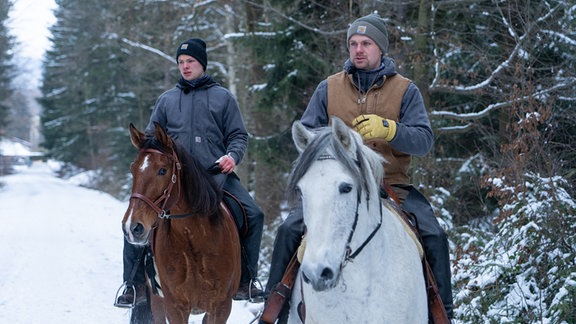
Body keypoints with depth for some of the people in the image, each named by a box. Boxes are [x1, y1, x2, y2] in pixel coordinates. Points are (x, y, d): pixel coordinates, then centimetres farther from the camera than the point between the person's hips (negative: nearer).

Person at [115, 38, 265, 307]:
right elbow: (151, 136, 21)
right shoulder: (166, 100, 18)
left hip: (216, 174, -1)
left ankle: (245, 281, -2)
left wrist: (232, 155, -9)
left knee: (253, 215, -16)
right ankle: (135, 284, -4)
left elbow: (238, 135, 11)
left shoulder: (222, 97, 13)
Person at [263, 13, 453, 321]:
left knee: (434, 235, -20)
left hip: (391, 185, -1)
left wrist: (387, 129, -25)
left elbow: (424, 140, -6)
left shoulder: (405, 90, 4)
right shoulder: (329, 88, 8)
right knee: (289, 231, -19)